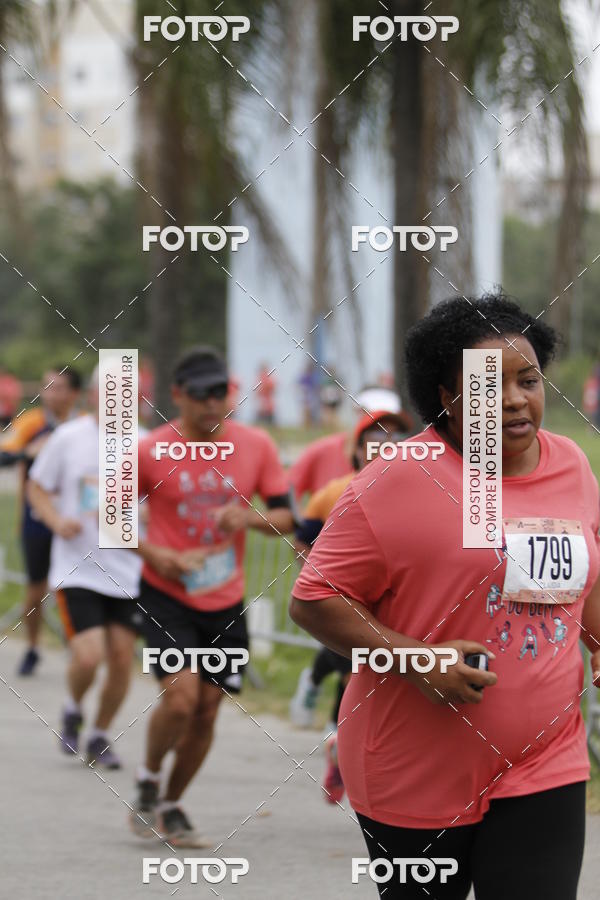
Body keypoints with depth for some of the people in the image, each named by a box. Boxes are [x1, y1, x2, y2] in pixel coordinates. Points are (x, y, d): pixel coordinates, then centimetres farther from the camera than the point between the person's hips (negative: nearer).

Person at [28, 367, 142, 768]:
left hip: (128, 572, 2)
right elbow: (38, 487, 9)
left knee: (122, 659, 2)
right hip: (76, 569, -2)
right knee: (88, 656, -14)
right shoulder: (68, 438, -3)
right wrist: (57, 521, -10)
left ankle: (100, 736, 24)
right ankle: (73, 711, 19)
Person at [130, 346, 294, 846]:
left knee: (207, 710, 6)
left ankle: (172, 805, 25)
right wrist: (156, 555, -14)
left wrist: (248, 517, -18)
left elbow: (285, 517, 3)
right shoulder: (152, 452, -9)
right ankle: (148, 779, 9)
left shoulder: (256, 446, -3)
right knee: (180, 696, -19)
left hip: (226, 599, 3)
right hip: (167, 594, -3)